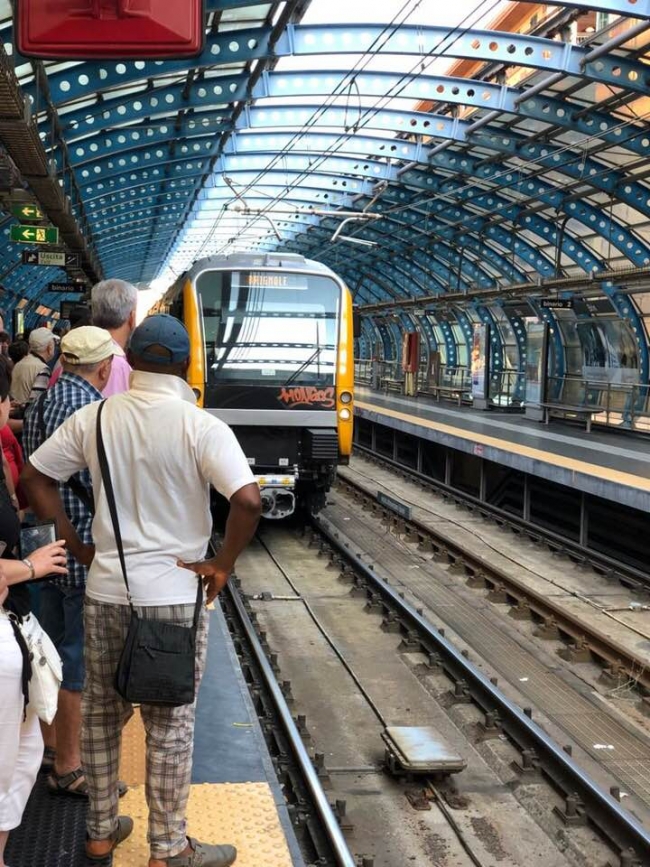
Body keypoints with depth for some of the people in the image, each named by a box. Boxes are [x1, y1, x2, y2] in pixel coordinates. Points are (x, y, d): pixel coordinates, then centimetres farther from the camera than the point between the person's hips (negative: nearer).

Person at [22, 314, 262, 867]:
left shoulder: (94, 417, -1)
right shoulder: (201, 426, -14)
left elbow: (35, 479, 4)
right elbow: (248, 501, -24)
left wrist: (76, 546, 9)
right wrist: (222, 567, -11)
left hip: (105, 589, 4)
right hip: (174, 594, -4)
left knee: (101, 711, 19)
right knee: (170, 723, 9)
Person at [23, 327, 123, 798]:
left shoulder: (42, 402, 9)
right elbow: (106, 488, -21)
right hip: (84, 552, -9)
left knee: (53, 650, 21)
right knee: (78, 661, 1)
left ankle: (51, 743, 35)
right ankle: (67, 767, 11)